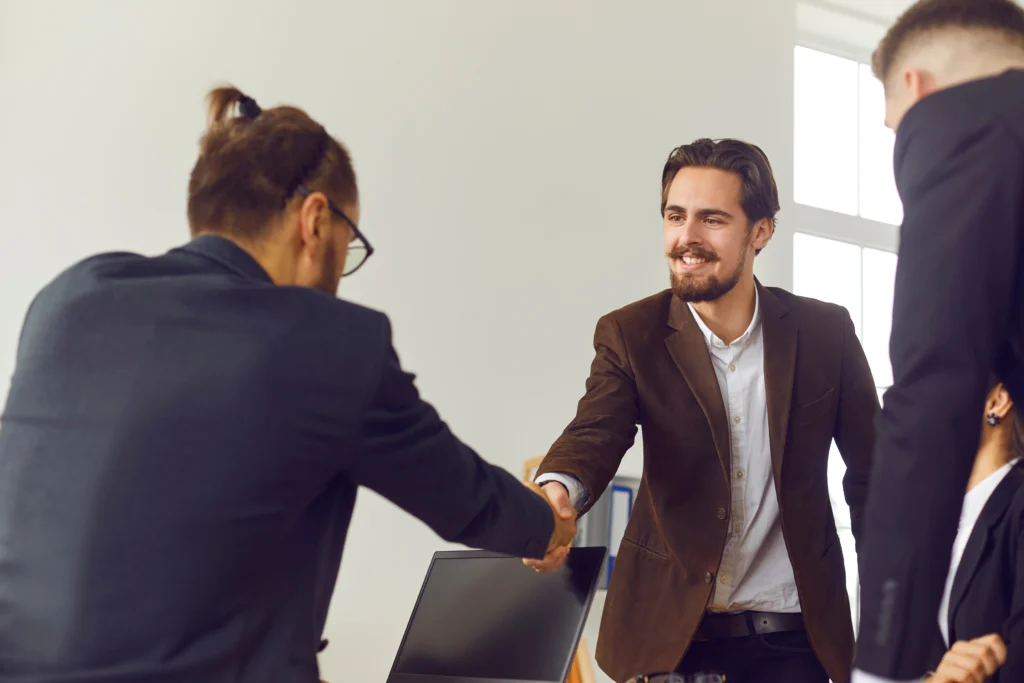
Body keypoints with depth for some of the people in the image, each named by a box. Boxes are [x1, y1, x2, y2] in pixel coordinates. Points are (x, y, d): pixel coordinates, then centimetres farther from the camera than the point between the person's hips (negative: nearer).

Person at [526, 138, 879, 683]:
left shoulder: (824, 332, -2)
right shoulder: (629, 336, -3)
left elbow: (873, 472, 6)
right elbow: (595, 432, -19)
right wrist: (558, 491, -43)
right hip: (670, 635, 0)